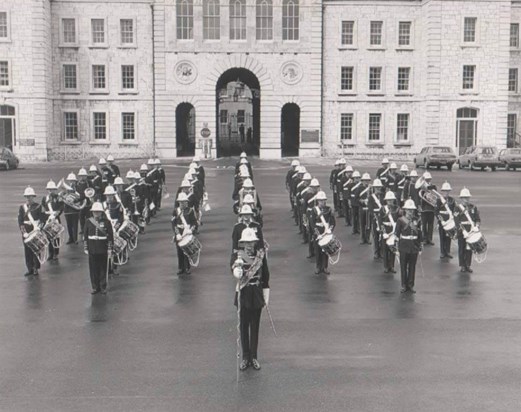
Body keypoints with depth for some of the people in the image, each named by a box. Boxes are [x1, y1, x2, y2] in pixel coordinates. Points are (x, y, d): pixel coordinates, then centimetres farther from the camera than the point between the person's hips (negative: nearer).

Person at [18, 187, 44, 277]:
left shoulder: (38, 207, 0)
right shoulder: (22, 208, 6)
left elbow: (42, 219, -2)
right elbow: (20, 221, 2)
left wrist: (37, 228, -16)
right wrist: (24, 232, -9)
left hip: (36, 231, -2)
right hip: (26, 232, 2)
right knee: (27, 251, 5)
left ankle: (36, 268, 7)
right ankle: (30, 269, 12)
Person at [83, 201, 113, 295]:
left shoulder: (106, 222, -3)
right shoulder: (88, 222, 2)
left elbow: (110, 236, -2)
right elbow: (85, 236, 6)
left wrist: (110, 249, -4)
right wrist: (86, 248, 4)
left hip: (103, 251, -2)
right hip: (92, 251, 2)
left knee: (103, 269, 6)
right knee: (93, 269, 6)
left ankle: (103, 287, 18)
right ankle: (95, 287, 17)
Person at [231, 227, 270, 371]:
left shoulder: (261, 255, 1)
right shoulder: (237, 256, -4)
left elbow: (265, 277, 6)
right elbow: (236, 275, -17)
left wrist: (266, 296, 6)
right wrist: (238, 266, -39)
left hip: (257, 294, 1)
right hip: (243, 294, -1)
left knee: (255, 327, 7)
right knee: (244, 326, 5)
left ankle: (254, 357, 16)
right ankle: (245, 357, 15)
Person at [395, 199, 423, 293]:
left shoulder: (417, 220, 5)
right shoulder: (401, 220, -3)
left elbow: (420, 234, 10)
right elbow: (397, 233, -1)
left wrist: (420, 247, 8)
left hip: (414, 247, 2)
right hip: (404, 246, -2)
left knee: (412, 266, 7)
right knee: (403, 266, 4)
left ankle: (411, 285, 17)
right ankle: (404, 285, 13)